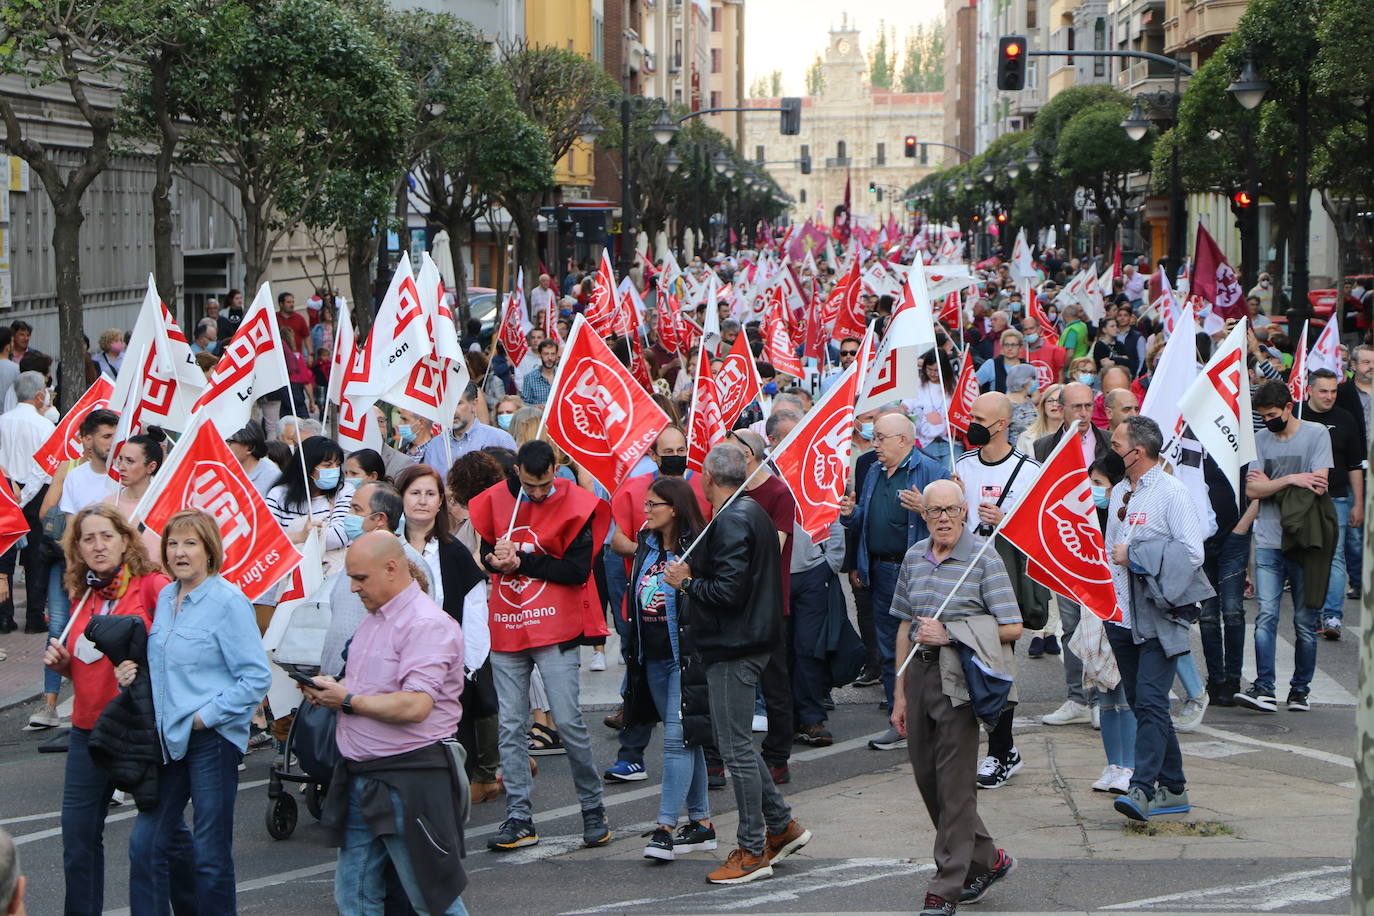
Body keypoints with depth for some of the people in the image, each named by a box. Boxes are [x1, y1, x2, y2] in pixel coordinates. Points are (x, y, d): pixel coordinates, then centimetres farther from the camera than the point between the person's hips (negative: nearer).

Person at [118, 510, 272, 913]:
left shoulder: (228, 602, -12)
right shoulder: (165, 598, 10)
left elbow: (256, 677, -15)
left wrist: (206, 716, -16)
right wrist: (133, 673, 4)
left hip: (212, 739, -7)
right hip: (169, 738, 7)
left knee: (211, 856, 2)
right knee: (144, 844, 8)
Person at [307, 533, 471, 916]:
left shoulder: (426, 624, -16)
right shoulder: (373, 619, 16)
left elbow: (415, 706, -26)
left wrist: (348, 701, -15)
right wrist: (330, 689, 5)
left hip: (407, 780, -10)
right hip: (360, 779, 10)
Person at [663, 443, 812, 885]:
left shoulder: (731, 521, -17)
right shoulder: (755, 513, 15)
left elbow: (728, 591, -24)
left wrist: (687, 582, -9)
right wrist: (692, 580, 13)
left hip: (733, 647, -11)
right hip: (751, 638, 11)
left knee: (735, 747, -4)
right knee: (736, 742, 18)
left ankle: (753, 851, 3)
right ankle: (782, 825, 22)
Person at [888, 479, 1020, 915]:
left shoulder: (984, 559, -7)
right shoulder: (914, 557, 10)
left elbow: (1012, 628, -10)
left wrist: (949, 634, -16)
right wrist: (900, 695, 13)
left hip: (959, 678, -6)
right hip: (920, 671, 6)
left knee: (954, 781, -5)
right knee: (926, 777, 9)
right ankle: (986, 859, 27)